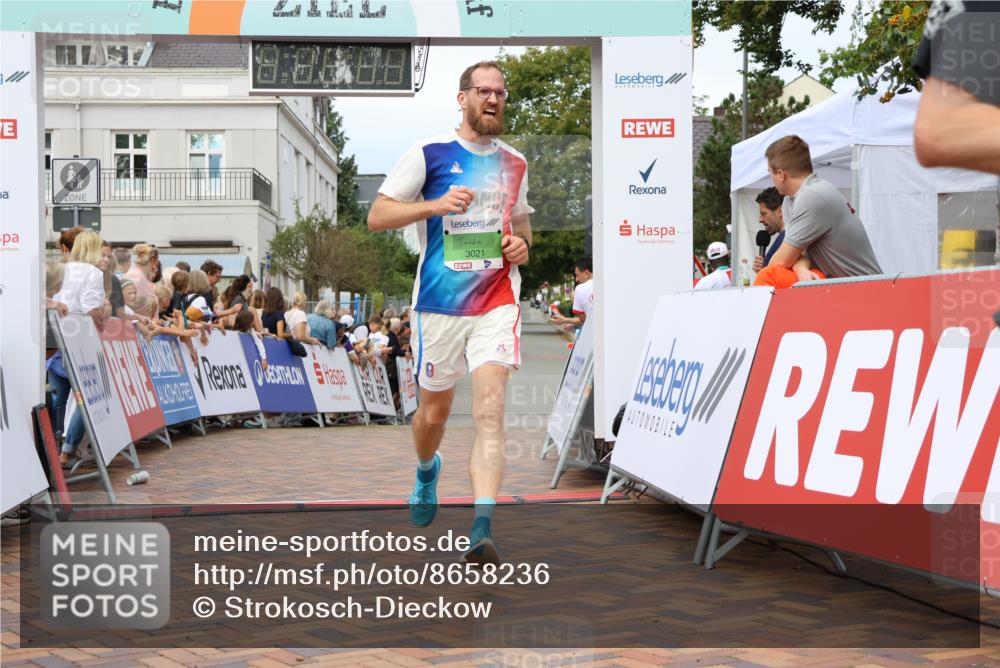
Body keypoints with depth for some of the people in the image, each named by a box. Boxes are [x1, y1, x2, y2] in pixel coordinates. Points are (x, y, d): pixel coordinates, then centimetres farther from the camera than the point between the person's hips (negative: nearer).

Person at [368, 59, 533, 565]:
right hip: (439, 302, -2)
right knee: (435, 409, 13)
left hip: (498, 301, 2)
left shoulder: (514, 163, 12)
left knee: (489, 410, -14)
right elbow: (376, 217, -4)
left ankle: (482, 529, -20)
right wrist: (435, 205, -18)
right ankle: (427, 471, 47)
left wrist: (522, 244, 6)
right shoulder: (428, 154, -3)